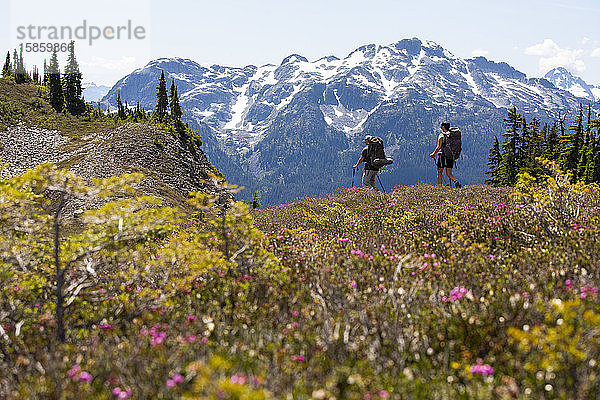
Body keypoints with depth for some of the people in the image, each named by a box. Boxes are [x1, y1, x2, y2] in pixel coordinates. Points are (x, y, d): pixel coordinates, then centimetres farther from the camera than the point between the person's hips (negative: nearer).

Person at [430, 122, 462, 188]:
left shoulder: (441, 135, -8)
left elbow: (439, 147, -14)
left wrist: (433, 154, -2)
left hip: (442, 156, -6)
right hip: (451, 157, 6)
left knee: (439, 173, 6)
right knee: (449, 174, 10)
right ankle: (456, 182, -15)